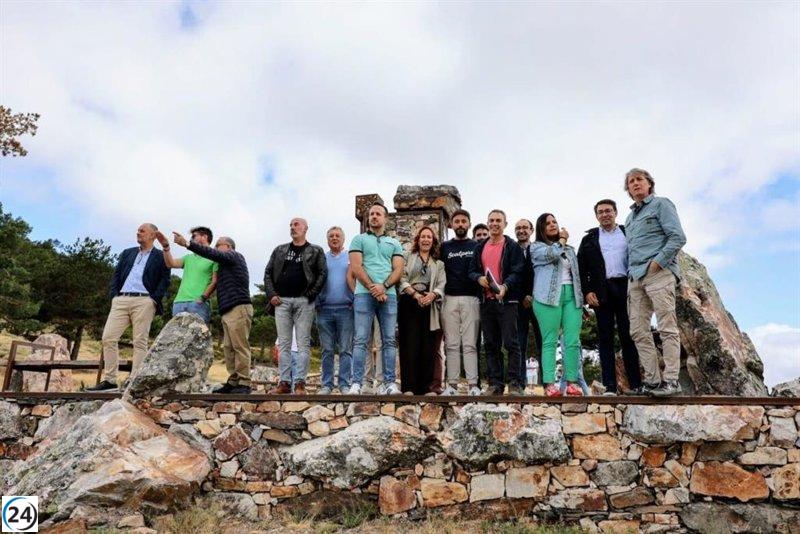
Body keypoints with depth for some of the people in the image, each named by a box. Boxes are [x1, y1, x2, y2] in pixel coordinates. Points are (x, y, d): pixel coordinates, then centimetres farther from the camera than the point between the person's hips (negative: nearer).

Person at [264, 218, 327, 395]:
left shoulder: (315, 251, 8)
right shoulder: (279, 250, 18)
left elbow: (323, 273, -1)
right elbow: (268, 273, 15)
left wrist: (311, 294, -10)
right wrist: (271, 294, 2)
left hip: (303, 302, -3)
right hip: (282, 301, 3)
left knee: (303, 343, -4)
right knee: (284, 343, 3)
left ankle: (300, 383, -2)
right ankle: (284, 382, 7)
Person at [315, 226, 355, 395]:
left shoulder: (350, 258, 9)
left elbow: (353, 278, 4)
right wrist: (315, 303, -1)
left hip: (345, 308, -1)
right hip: (324, 309, 2)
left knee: (345, 349, 0)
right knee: (327, 350, 5)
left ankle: (344, 384, 4)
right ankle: (326, 384, 10)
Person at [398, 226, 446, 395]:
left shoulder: (439, 263, 19)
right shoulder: (408, 257, 11)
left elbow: (441, 284, 7)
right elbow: (402, 279, -1)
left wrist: (432, 295, -14)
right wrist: (415, 294, -14)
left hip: (429, 306, 3)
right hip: (409, 304, -2)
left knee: (428, 345, 0)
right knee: (410, 344, -6)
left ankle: (427, 386, 6)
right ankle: (409, 386, -3)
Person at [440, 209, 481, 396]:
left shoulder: (477, 246, 10)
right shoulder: (444, 247, 13)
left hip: (471, 299, -1)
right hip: (450, 299, 2)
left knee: (470, 344, -3)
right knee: (451, 344, 2)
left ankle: (473, 385, -2)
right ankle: (452, 384, 4)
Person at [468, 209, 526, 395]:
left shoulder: (513, 246, 1)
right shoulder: (480, 247, 17)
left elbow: (518, 272, -9)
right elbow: (472, 270, 14)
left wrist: (505, 286, -26)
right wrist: (479, 278, -8)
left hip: (507, 300, -5)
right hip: (486, 301, 5)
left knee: (511, 343, -6)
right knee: (491, 344, 8)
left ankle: (515, 383, 0)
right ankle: (495, 383, 14)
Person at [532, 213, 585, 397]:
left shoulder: (569, 249, 25)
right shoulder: (537, 247, 8)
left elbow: (576, 273, 23)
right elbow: (551, 254, -13)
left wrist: (581, 299, 15)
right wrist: (562, 239, 5)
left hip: (572, 296, 5)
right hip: (549, 297, -5)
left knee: (573, 341, -3)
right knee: (550, 341, -7)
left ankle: (572, 382, 0)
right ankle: (549, 384, -9)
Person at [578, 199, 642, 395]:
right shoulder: (589, 239, 15)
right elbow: (581, 267, 8)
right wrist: (587, 291, -4)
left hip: (625, 288, 0)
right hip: (602, 292, 1)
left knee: (628, 336, 0)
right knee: (605, 338, 0)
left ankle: (636, 384, 4)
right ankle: (610, 385, 0)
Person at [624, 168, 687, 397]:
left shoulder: (661, 204, 5)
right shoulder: (630, 217, 26)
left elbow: (678, 237, -6)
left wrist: (657, 262, -13)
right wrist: (630, 272, 12)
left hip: (659, 273, -7)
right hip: (635, 278, 7)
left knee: (667, 327, -8)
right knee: (638, 331, 1)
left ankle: (671, 380, -7)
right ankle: (652, 380, 4)